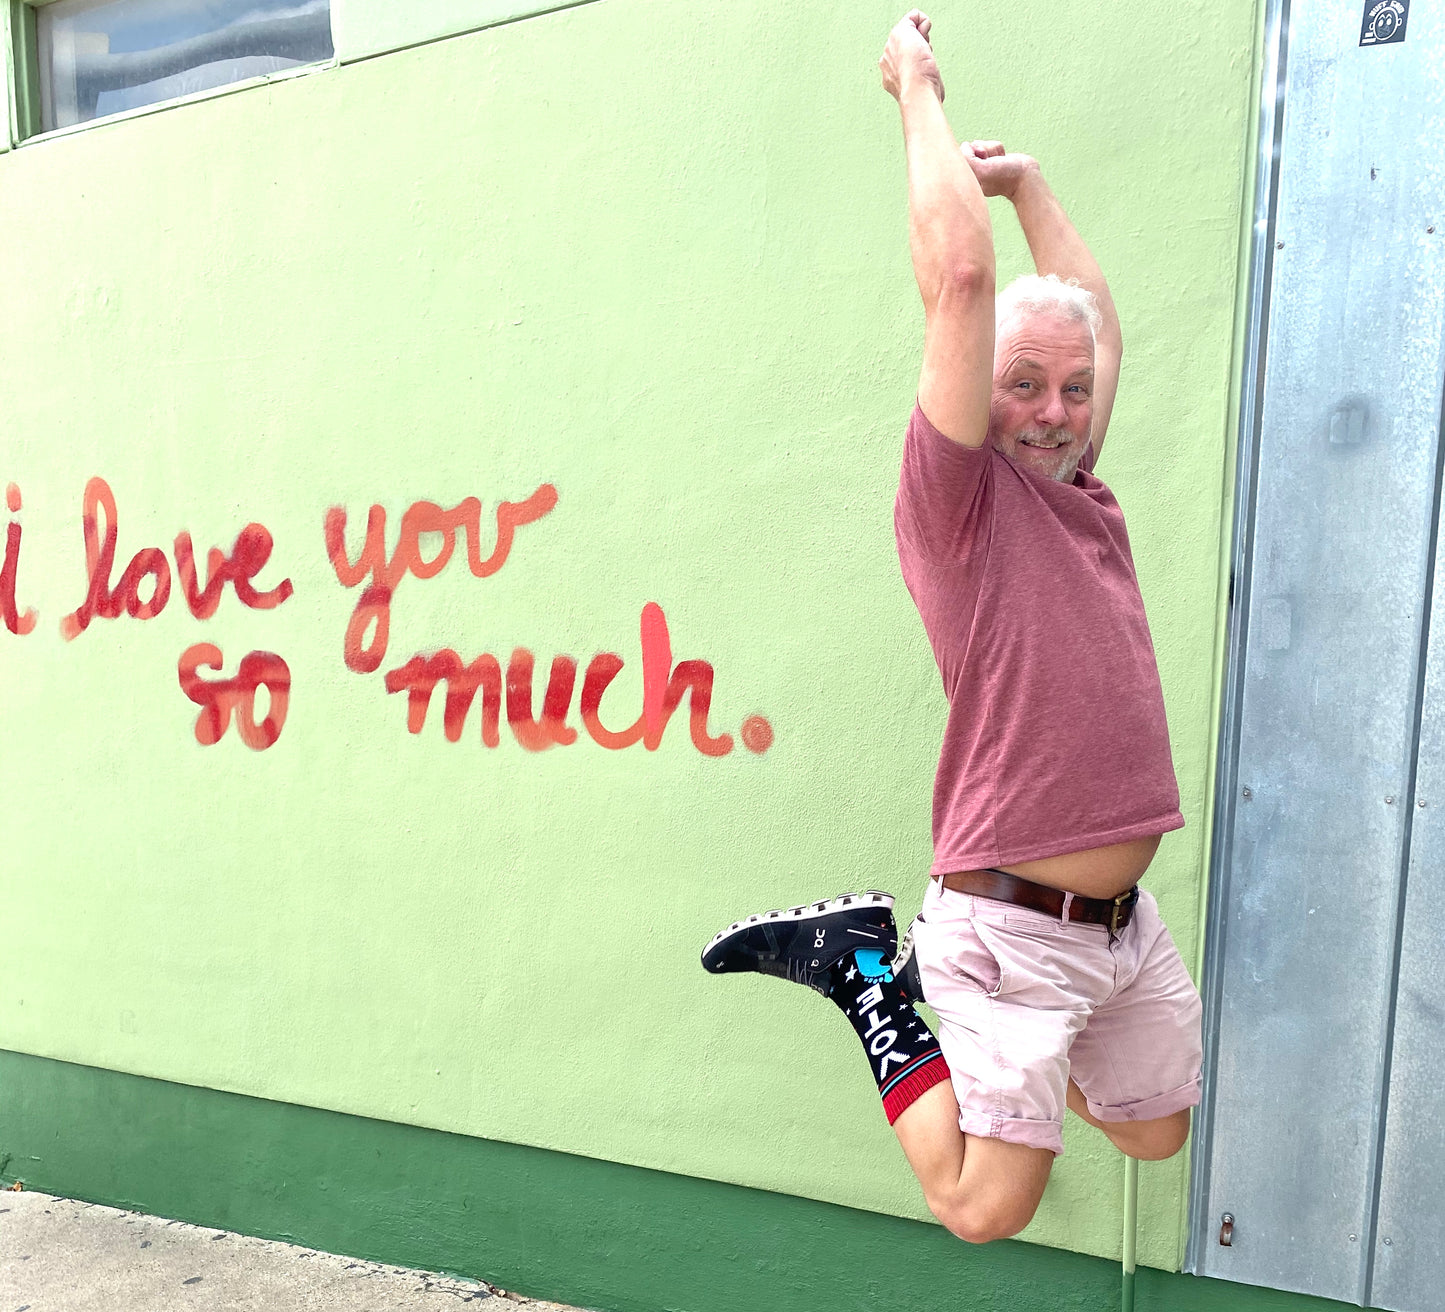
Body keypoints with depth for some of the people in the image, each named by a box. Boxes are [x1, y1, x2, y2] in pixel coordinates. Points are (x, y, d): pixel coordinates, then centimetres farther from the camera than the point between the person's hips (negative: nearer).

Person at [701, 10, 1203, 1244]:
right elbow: (962, 274, -18)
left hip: (1127, 922, 8)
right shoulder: (960, 496, -13)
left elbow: (1093, 313, 18)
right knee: (985, 1208, 2)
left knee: (1158, 1135, 25)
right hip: (1017, 930, -8)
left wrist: (1025, 178, 25)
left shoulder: (1084, 500, 8)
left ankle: (942, 976, 31)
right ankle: (867, 968, 15)